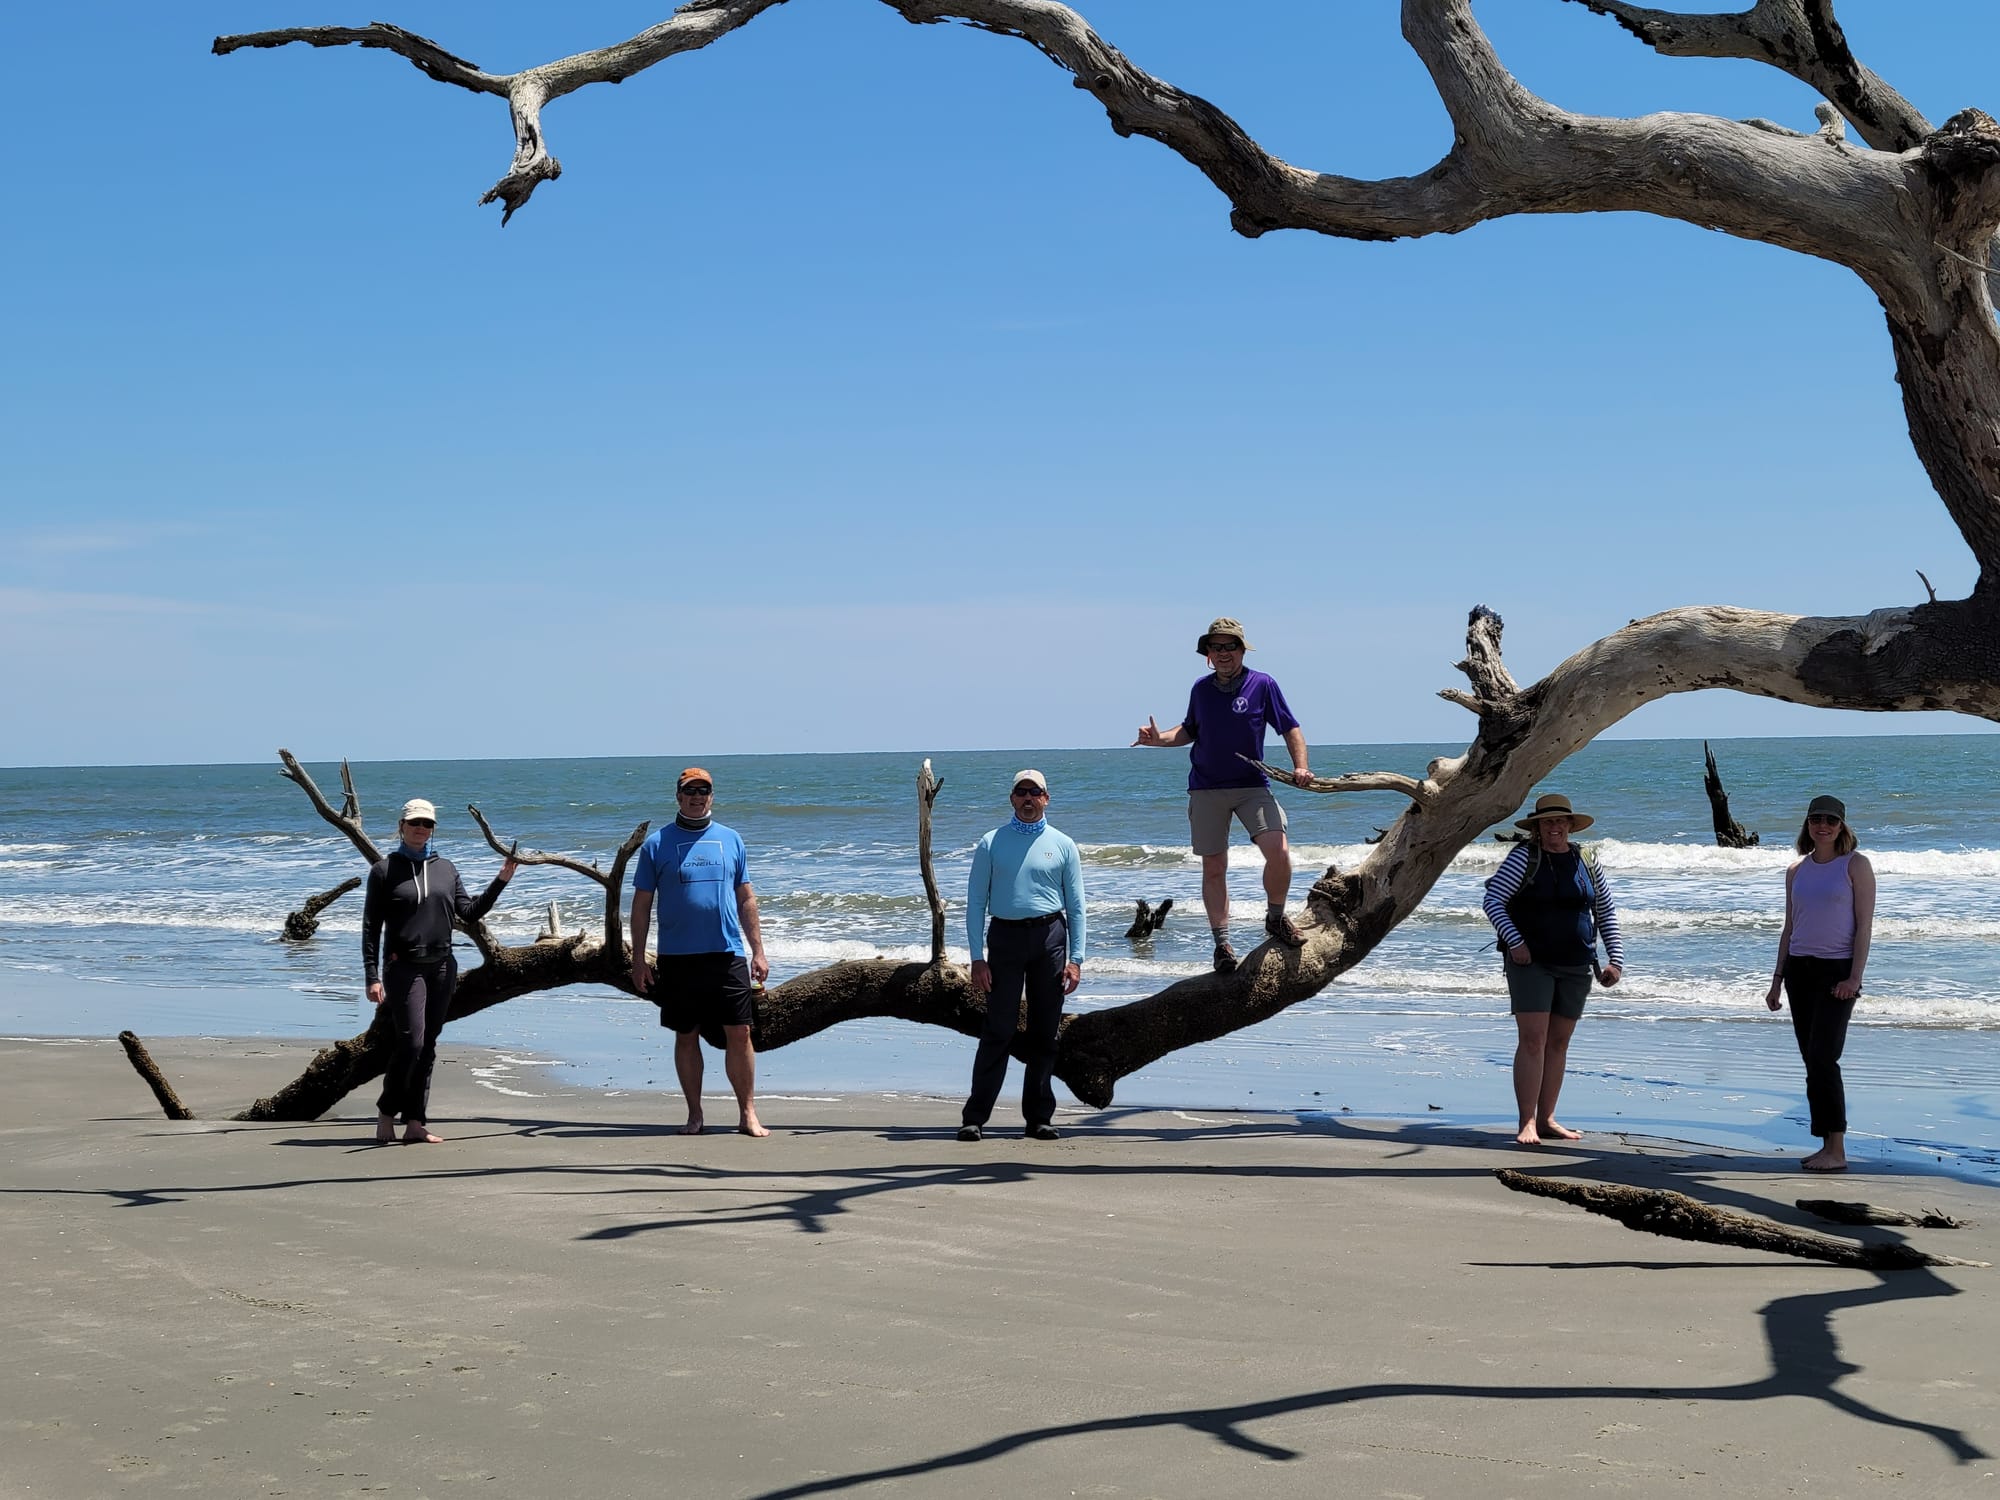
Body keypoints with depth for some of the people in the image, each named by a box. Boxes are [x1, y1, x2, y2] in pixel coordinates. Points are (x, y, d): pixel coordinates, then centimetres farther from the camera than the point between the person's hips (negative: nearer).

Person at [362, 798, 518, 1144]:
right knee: (411, 1041, -15)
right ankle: (387, 1112, 1)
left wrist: (500, 882, 3)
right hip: (405, 968, -4)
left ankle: (415, 1123, 7)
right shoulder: (384, 870, 2)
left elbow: (469, 913, 12)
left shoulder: (446, 868, 14)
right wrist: (372, 976, -8)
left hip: (442, 968, 4)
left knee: (428, 1047, 4)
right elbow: (371, 927, -1)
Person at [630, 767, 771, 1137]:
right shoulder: (656, 843, 3)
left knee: (739, 1033, -2)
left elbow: (746, 899, 12)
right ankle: (694, 1114, 16)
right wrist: (638, 959, 0)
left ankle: (748, 1114, 6)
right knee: (686, 1036, 6)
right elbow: (641, 905, 5)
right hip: (677, 957, -1)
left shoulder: (731, 840, 9)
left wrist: (758, 952, 7)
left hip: (727, 954, 1)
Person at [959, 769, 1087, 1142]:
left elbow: (1076, 906, 9)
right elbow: (975, 902, 4)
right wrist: (978, 957, -4)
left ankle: (1039, 1116, 10)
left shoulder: (1062, 845, 9)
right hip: (1005, 935, -1)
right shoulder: (992, 843, 6)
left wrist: (1075, 958, 0)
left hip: (1049, 935, 2)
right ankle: (975, 1116, -3)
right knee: (999, 1030, -6)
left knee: (1044, 1032, 4)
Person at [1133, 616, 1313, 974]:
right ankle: (1222, 942, 15)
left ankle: (1276, 918, 6)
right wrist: (1160, 738, 1)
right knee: (1213, 868, 3)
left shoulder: (1262, 685, -3)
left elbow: (1291, 729, 1)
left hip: (1252, 786, -2)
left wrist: (1300, 767, -14)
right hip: (1206, 790, 2)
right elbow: (1189, 730, 20)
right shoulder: (1201, 689, 6)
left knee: (1278, 851, -19)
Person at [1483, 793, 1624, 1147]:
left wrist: (1615, 959, 8)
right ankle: (1527, 1123, -12)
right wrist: (1515, 942, -18)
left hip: (1575, 966, 5)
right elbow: (1493, 900, -8)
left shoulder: (1586, 863, 8)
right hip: (1532, 962, -5)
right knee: (1532, 1039, -12)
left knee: (1559, 1042, 9)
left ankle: (1547, 1120, 16)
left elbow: (1606, 912, 17)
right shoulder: (1524, 857, -5)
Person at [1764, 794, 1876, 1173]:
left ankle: (1837, 1151, -13)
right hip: (1800, 968, 6)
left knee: (1823, 1058, -14)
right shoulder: (1797, 871, 13)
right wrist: (1778, 978, 14)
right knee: (1812, 1061, 5)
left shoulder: (1856, 865, -3)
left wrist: (1855, 977, -16)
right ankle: (1827, 1146, 10)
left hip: (1837, 970, -6)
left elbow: (1864, 924, -8)